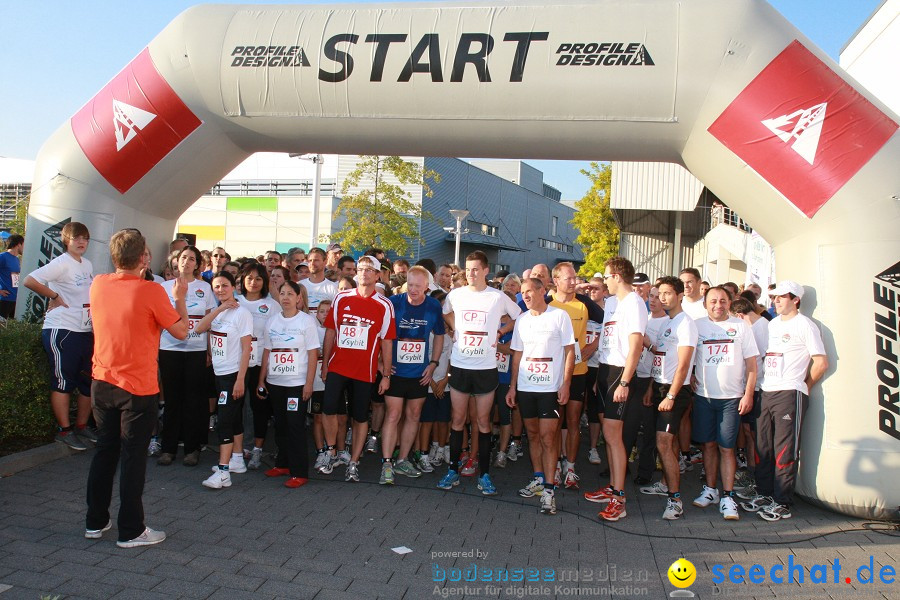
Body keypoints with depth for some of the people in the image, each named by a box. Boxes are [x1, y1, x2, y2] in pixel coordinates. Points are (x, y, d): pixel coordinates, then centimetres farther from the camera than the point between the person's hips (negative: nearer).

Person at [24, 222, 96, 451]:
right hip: (61, 330, -8)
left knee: (89, 380, 12)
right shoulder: (61, 263, -11)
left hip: (85, 330, 8)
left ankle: (82, 426, 25)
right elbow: (30, 281, -21)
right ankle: (64, 430, 11)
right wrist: (54, 296, -13)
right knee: (63, 381, 1)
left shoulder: (87, 265, 12)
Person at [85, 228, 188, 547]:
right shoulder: (150, 291, -17)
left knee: (105, 451, 18)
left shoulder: (98, 285, 0)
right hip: (138, 388, -6)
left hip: (102, 383, 6)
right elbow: (181, 331, -9)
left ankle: (95, 522, 29)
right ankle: (131, 531, 13)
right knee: (133, 457, 4)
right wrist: (180, 297, 3)